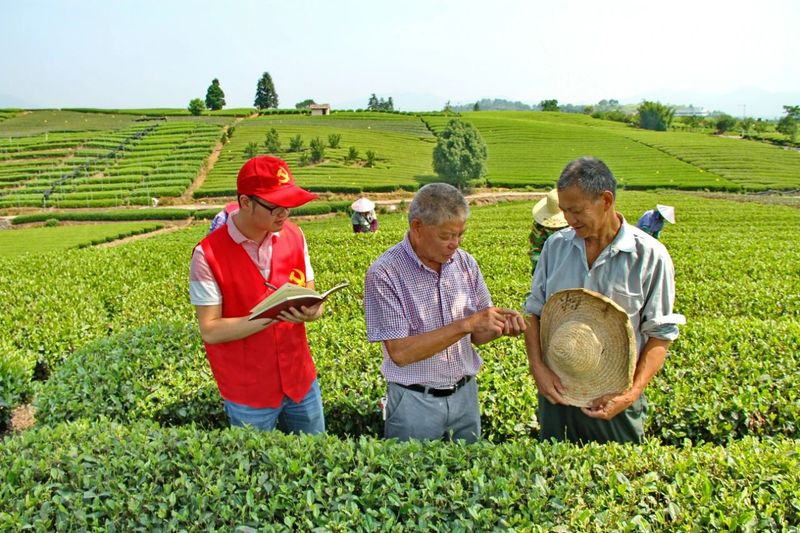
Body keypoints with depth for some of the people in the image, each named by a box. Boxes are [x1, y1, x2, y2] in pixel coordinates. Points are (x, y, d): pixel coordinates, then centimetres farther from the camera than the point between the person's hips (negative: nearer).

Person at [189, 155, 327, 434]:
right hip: (249, 395, -4)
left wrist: (310, 311, -22)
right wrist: (270, 316, -28)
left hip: (301, 380, 4)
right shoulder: (208, 254, -17)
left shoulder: (294, 235, -3)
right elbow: (211, 330, -17)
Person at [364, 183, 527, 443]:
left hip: (465, 395, 5)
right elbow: (399, 353, -22)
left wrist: (500, 326, -15)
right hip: (414, 402, -4)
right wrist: (466, 324, -25)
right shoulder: (384, 274, -17)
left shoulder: (465, 263, -1)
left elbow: (476, 336, 7)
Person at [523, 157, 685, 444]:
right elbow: (533, 312, 4)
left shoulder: (650, 256, -10)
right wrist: (537, 366, -10)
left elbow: (660, 334, -7)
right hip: (557, 389, 3)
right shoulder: (556, 245, 0)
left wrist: (632, 394, -17)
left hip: (614, 397, -3)